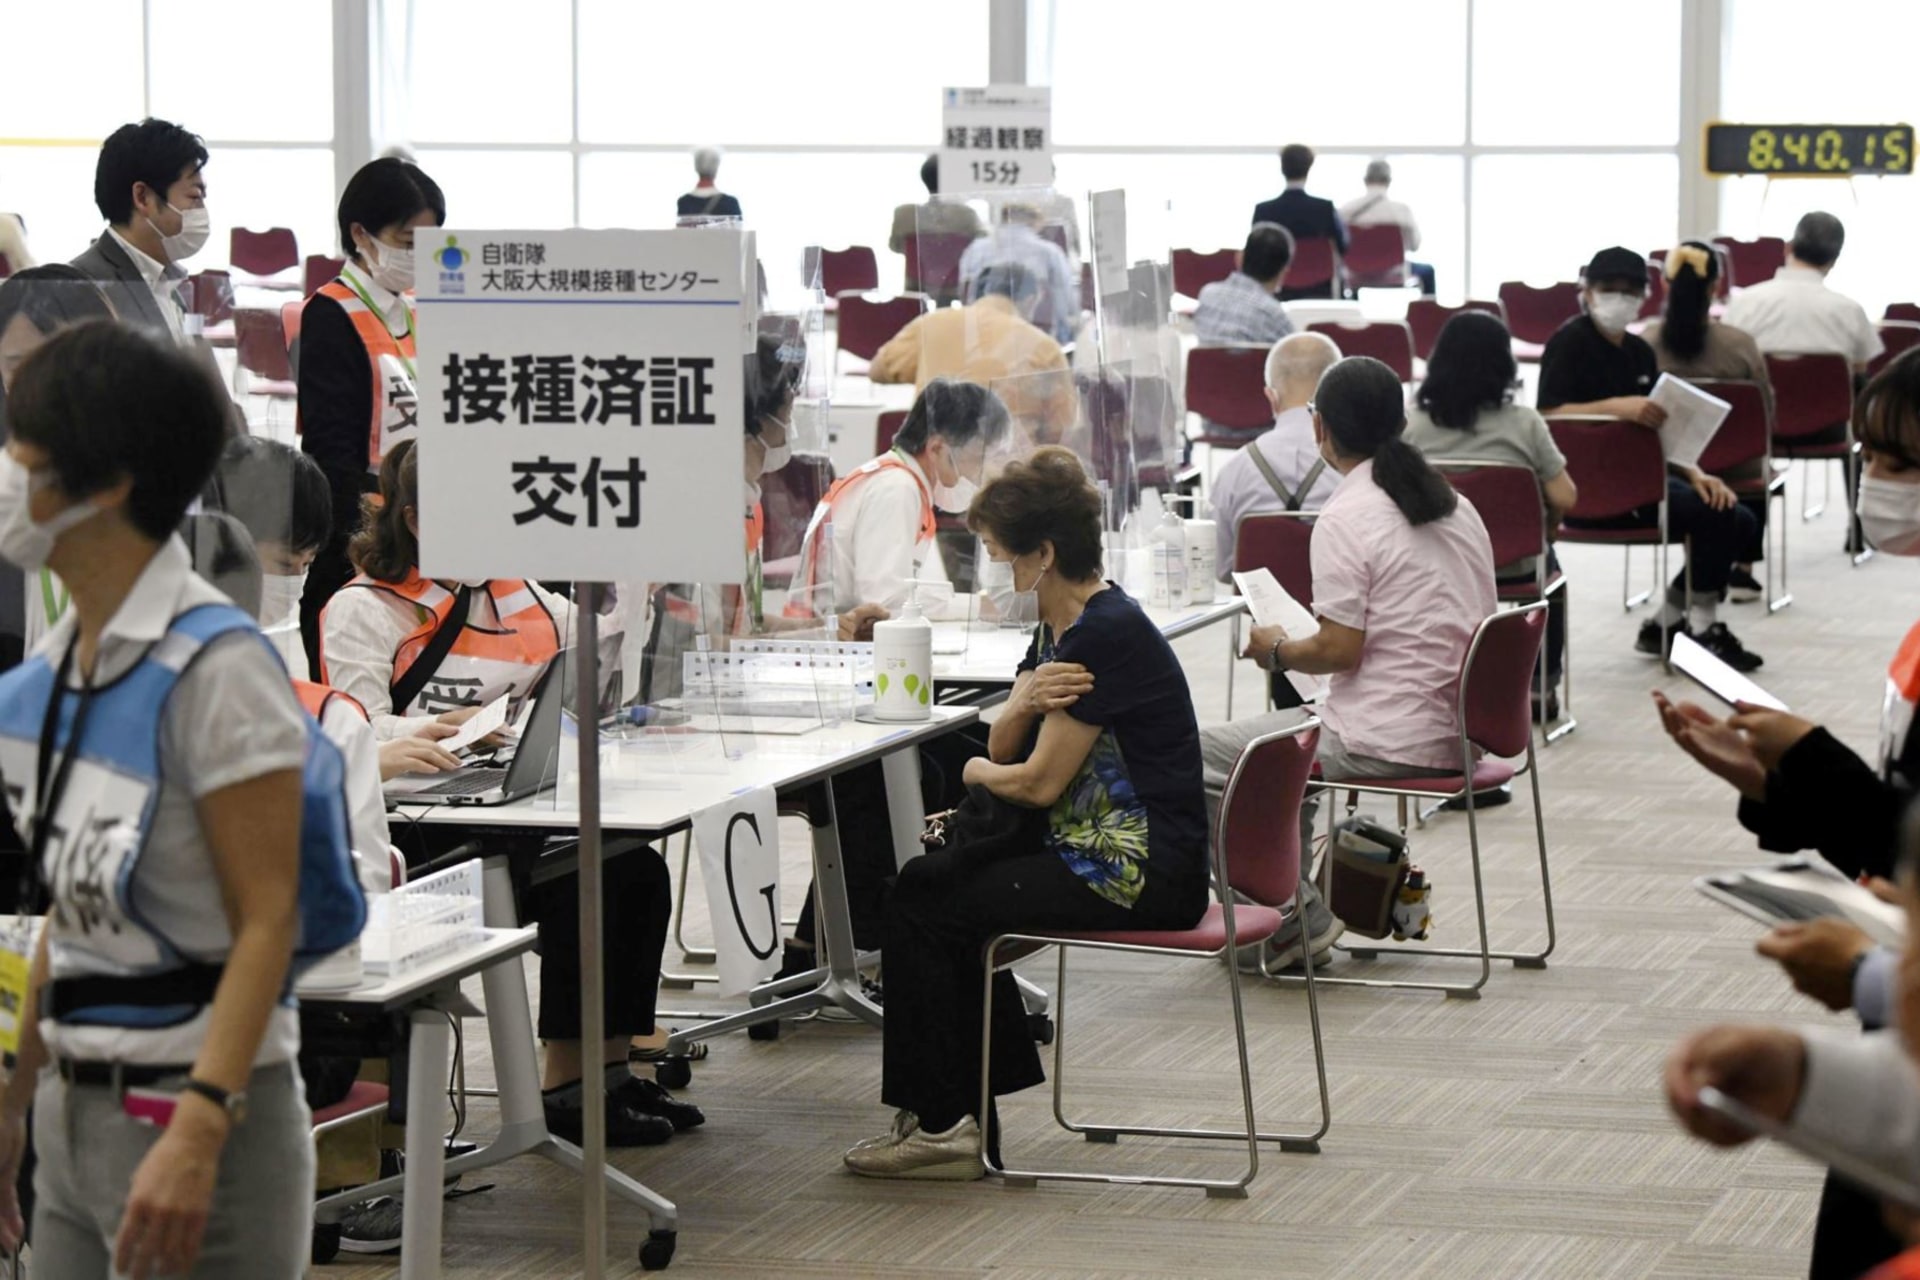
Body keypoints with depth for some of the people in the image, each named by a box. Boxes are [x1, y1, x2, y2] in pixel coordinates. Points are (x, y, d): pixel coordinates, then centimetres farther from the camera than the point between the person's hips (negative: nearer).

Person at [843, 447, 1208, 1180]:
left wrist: (974, 772, 4)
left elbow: (1039, 782, -18)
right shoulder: (1058, 626, 11)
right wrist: (1026, 701, -13)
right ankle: (962, 1109, 11)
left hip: (1136, 872, -10)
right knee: (927, 882, 10)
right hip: (1090, 848, 10)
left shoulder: (1106, 636, -20)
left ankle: (940, 1123, 1)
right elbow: (1003, 748, 11)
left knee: (925, 910, -7)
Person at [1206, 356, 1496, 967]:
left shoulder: (1347, 517, -15)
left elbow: (1340, 650, -19)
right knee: (1294, 730, 31)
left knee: (1200, 761, -1)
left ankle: (1297, 918, -2)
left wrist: (1277, 651, 2)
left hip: (1386, 743, -9)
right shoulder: (1456, 506, 10)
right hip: (1455, 734, 9)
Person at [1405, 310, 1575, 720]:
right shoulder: (1522, 423, -13)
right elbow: (1564, 500, -13)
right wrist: (1540, 528, 9)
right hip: (1513, 570, -2)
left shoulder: (1412, 424, -10)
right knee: (1547, 566, 35)